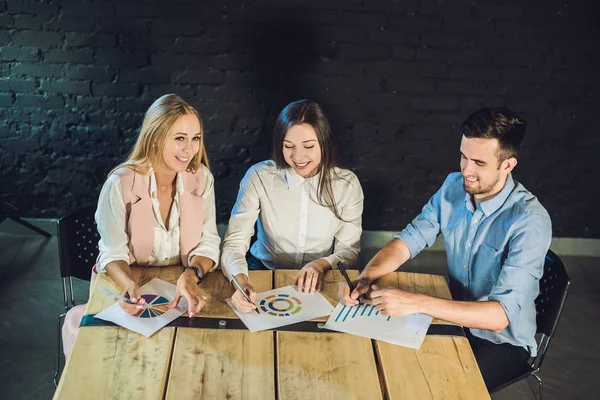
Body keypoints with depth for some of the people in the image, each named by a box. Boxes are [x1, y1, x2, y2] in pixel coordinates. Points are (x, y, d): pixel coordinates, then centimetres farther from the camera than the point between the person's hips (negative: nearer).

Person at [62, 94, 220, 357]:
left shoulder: (201, 178, -5)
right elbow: (113, 255, -13)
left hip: (180, 285, 2)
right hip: (124, 284, -2)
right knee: (78, 323, -29)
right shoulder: (120, 184, -15)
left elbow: (208, 242, -4)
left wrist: (191, 276, -27)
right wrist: (130, 286, -36)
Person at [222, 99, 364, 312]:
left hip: (318, 281, 1)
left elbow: (349, 250, -2)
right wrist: (240, 280, -39)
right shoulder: (259, 177, -13)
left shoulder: (347, 184, -9)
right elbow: (234, 241, -18)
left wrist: (322, 264, -25)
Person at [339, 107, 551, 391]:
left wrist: (416, 303, -41)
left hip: (502, 340, -5)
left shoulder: (530, 221, -28)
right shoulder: (454, 187, -8)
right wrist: (367, 276, -24)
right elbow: (409, 239, -4)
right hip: (455, 317, 5)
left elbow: (501, 315, -33)